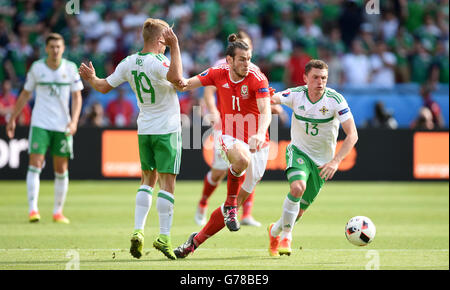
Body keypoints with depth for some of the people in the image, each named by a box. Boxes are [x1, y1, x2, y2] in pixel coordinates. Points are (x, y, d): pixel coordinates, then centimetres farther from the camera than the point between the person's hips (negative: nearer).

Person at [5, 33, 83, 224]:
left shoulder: (70, 68, 1)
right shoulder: (36, 67, 0)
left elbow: (77, 97, 3)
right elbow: (25, 94, 10)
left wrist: (74, 121, -11)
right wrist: (13, 118, 11)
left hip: (62, 126, 1)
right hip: (40, 124, -1)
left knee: (61, 170, 5)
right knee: (35, 164, -13)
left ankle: (58, 212, 16)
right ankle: (33, 210, -14)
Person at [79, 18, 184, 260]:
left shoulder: (129, 63, 2)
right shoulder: (156, 62, -18)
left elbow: (104, 86, 9)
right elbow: (176, 77, -38)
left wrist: (91, 78, 27)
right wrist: (175, 47, -31)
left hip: (144, 130, 6)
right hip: (167, 130, -6)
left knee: (148, 179, 15)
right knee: (167, 181, -4)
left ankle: (138, 231, 5)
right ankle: (164, 237, -7)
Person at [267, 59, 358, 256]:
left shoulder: (335, 100, -17)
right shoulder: (296, 95, -12)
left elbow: (352, 135, -19)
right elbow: (273, 99, -31)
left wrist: (335, 161, -31)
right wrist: (271, 98, -57)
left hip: (322, 161, 1)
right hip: (299, 151, -1)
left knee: (299, 211, 5)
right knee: (297, 187, -31)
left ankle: (276, 231, 38)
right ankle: (286, 236, -11)